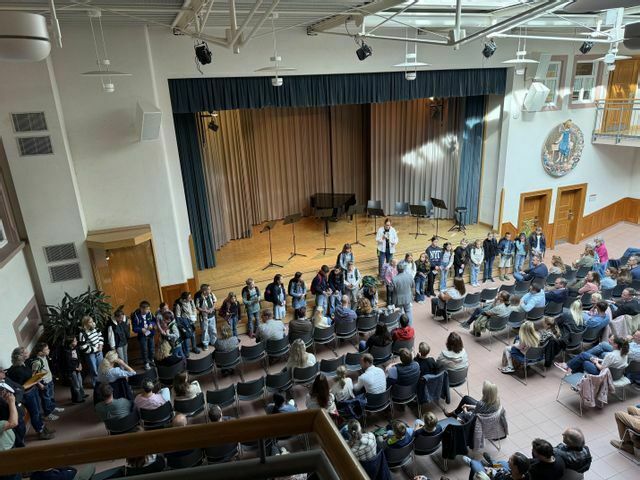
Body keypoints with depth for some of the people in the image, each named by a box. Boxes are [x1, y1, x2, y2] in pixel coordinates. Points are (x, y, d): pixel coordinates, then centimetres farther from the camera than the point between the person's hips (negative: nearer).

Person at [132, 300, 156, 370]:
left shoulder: (149, 313, -9)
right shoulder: (136, 316, -22)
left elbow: (154, 320, 5)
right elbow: (134, 328, -20)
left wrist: (152, 324, -16)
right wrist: (141, 330, -35)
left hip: (150, 334, 5)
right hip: (142, 335, -5)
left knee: (151, 348, 20)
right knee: (144, 350, 1)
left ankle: (151, 360, 41)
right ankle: (146, 363, 20)